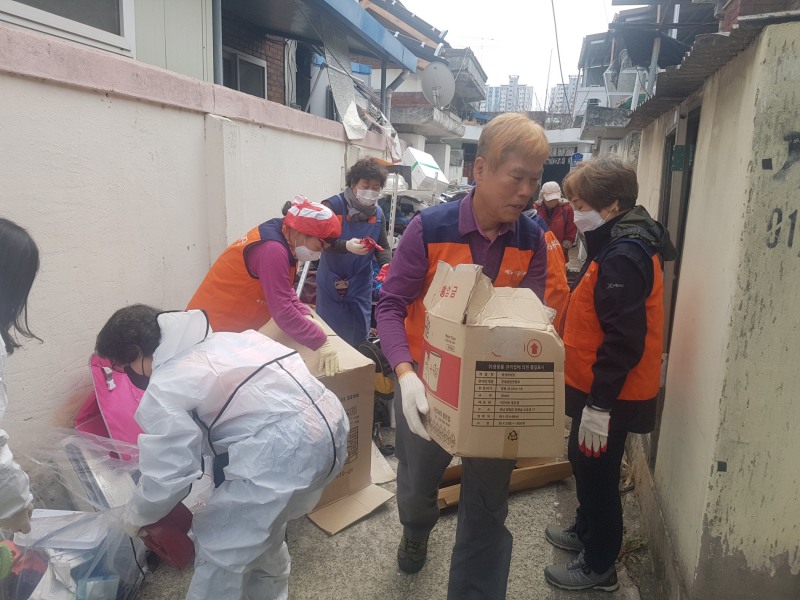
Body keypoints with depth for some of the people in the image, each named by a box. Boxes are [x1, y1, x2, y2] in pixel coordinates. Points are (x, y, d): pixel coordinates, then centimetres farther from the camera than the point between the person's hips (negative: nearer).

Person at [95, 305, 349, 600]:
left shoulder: (163, 391, -3)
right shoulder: (212, 343, 23)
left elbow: (167, 475, 0)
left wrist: (134, 516, 20)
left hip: (287, 448, -10)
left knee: (217, 541, 9)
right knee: (257, 515, 32)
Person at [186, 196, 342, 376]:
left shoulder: (281, 239, 2)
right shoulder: (272, 249, -28)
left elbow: (284, 291, 9)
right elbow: (282, 312, -30)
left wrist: (305, 314, -6)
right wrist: (321, 342, -25)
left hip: (233, 329, 9)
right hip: (213, 330, -9)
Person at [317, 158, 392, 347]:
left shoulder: (378, 213, 3)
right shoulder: (333, 206, -14)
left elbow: (383, 246, 4)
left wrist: (386, 265, -17)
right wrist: (346, 246, -37)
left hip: (361, 283, 4)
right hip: (332, 281, -4)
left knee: (360, 331, 12)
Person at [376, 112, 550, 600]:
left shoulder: (532, 241, -9)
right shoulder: (429, 228, -18)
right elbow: (391, 305, -17)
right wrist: (405, 373, -32)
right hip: (428, 384, 0)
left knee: (487, 511, 11)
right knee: (417, 483, 25)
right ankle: (417, 531, 61)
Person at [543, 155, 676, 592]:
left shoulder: (624, 256, -24)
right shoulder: (619, 245, 9)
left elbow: (624, 340, -28)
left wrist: (599, 404, -25)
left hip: (610, 395, -10)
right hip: (597, 386, 10)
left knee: (598, 474, 6)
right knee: (582, 461, 24)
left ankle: (599, 566, 26)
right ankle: (586, 531, 45)